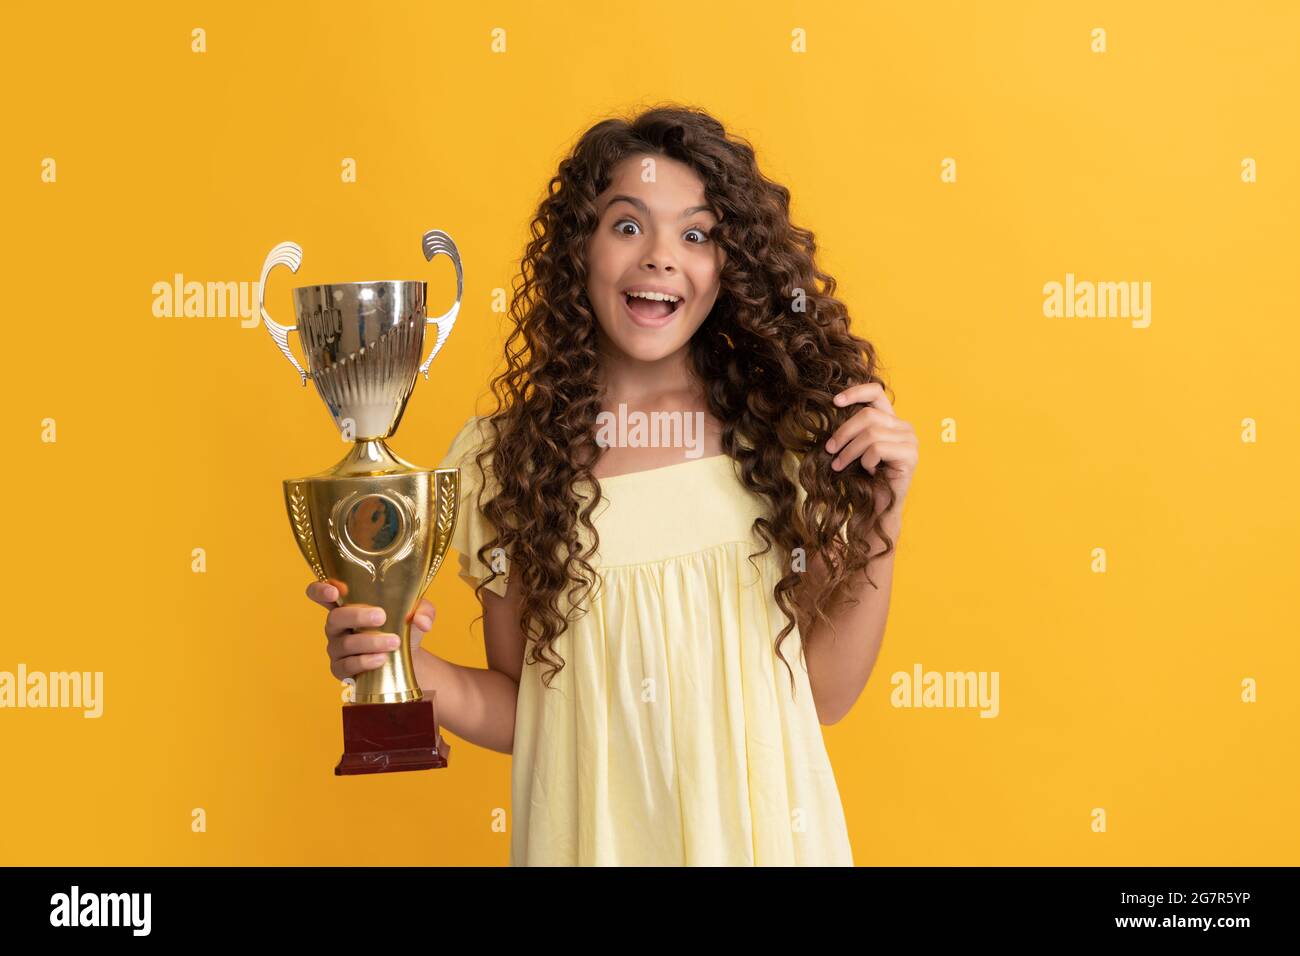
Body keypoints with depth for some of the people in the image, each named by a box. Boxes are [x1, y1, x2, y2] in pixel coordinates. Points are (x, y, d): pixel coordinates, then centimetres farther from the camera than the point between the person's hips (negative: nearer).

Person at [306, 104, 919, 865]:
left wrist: (882, 518, -12)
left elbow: (824, 694, -3)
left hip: (760, 824, 1)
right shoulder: (505, 457, -9)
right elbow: (521, 711, -2)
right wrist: (411, 668, -19)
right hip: (591, 830, 0)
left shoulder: (784, 431, -8)